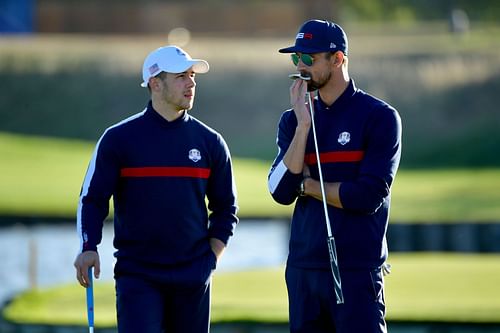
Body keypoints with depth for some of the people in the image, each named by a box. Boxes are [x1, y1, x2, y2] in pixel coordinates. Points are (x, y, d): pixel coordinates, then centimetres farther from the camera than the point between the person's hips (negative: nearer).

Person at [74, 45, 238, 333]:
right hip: (136, 275, -3)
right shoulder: (119, 138, 0)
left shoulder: (210, 142, 8)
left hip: (193, 278, 3)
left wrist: (213, 257, 4)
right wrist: (89, 248, -14)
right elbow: (93, 199, 1)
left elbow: (225, 208, 15)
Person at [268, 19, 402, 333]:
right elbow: (281, 192, -2)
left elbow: (368, 197, -13)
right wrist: (303, 125, -8)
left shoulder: (379, 116, -4)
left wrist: (306, 185, -3)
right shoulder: (293, 121, 11)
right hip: (302, 268, 5)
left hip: (357, 271, -5)